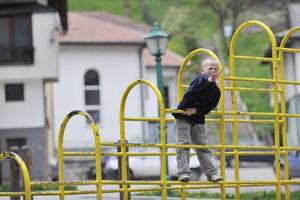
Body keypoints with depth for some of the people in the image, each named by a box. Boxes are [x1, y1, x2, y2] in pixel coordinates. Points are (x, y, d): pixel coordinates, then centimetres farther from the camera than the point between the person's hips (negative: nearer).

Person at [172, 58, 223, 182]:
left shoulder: (216, 91, -1)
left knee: (203, 146, 4)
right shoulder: (200, 80, -17)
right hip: (183, 117, -5)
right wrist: (210, 80, -62)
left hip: (198, 120, 5)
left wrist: (196, 110, -17)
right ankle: (183, 172, -10)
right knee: (183, 145, -10)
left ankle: (211, 173, 5)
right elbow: (196, 87, -43)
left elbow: (209, 108, 0)